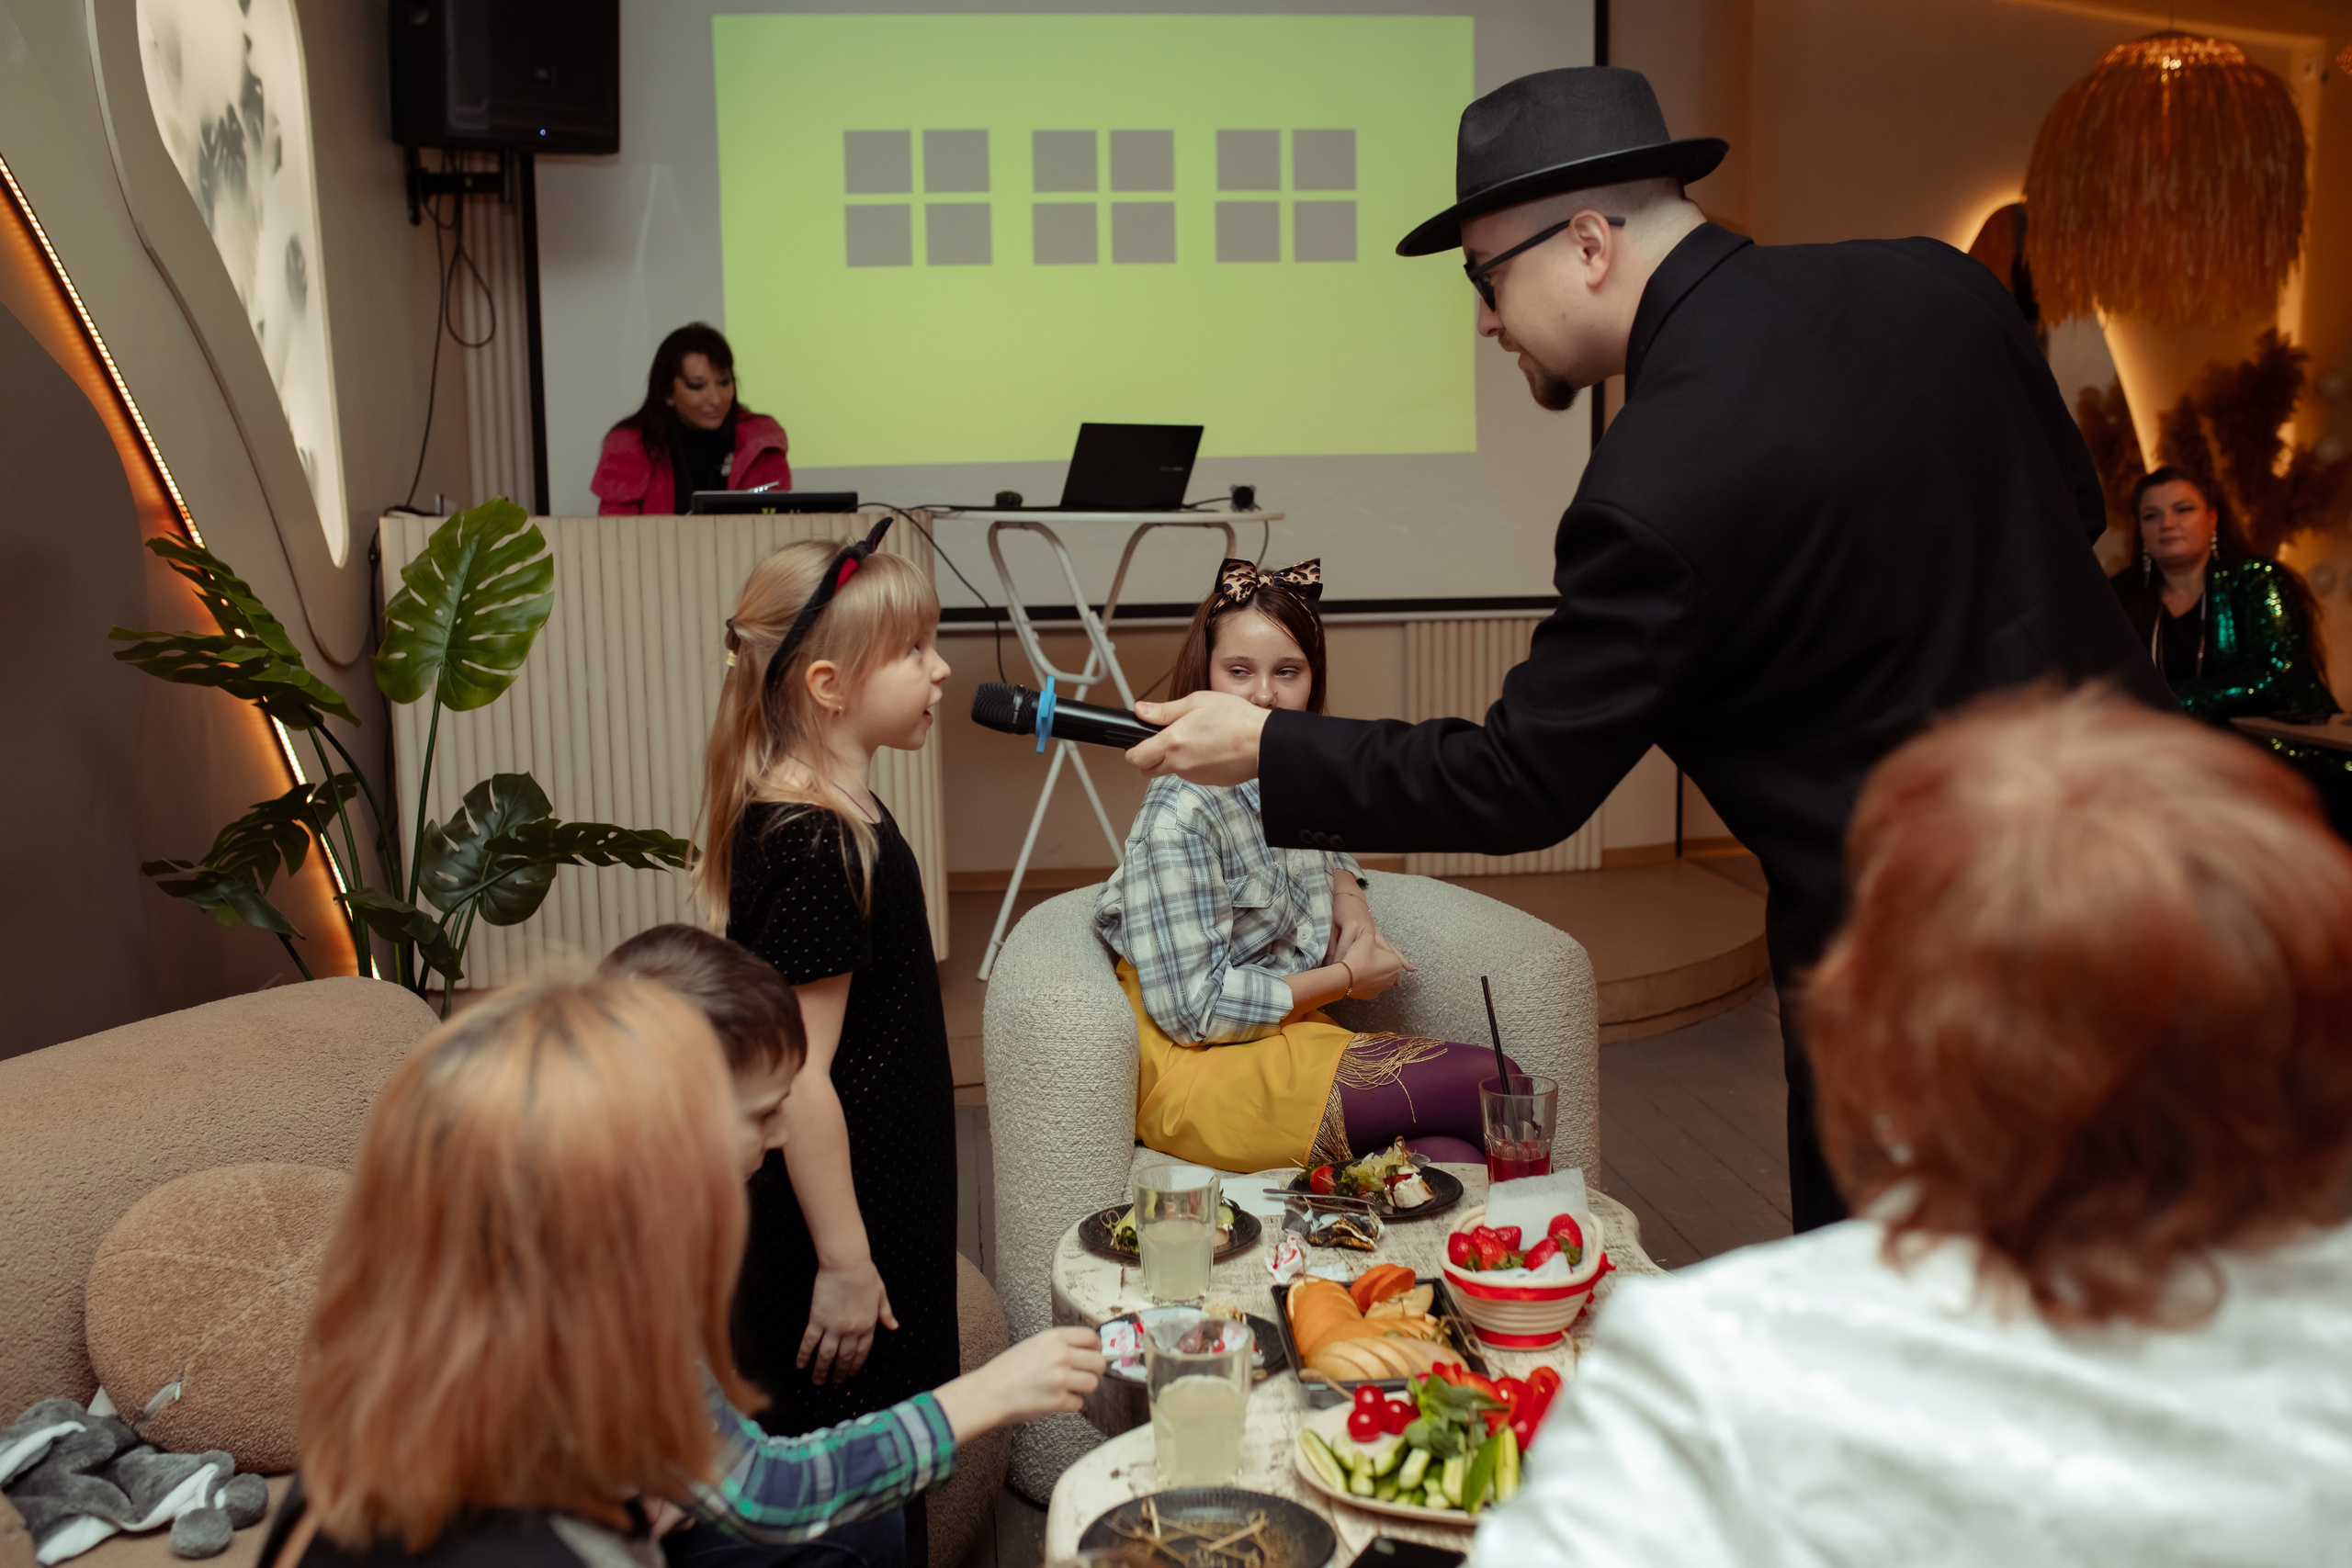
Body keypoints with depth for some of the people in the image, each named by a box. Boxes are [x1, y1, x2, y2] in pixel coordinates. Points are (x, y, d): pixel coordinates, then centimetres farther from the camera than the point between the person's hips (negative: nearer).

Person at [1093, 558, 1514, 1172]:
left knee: (1456, 1157, -20)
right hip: (1203, 1071, -7)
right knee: (1495, 1085, -12)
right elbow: (1195, 1009, -19)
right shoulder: (1181, 816, -18)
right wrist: (1348, 975, -9)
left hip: (1289, 1039, 7)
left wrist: (1350, 900, 6)